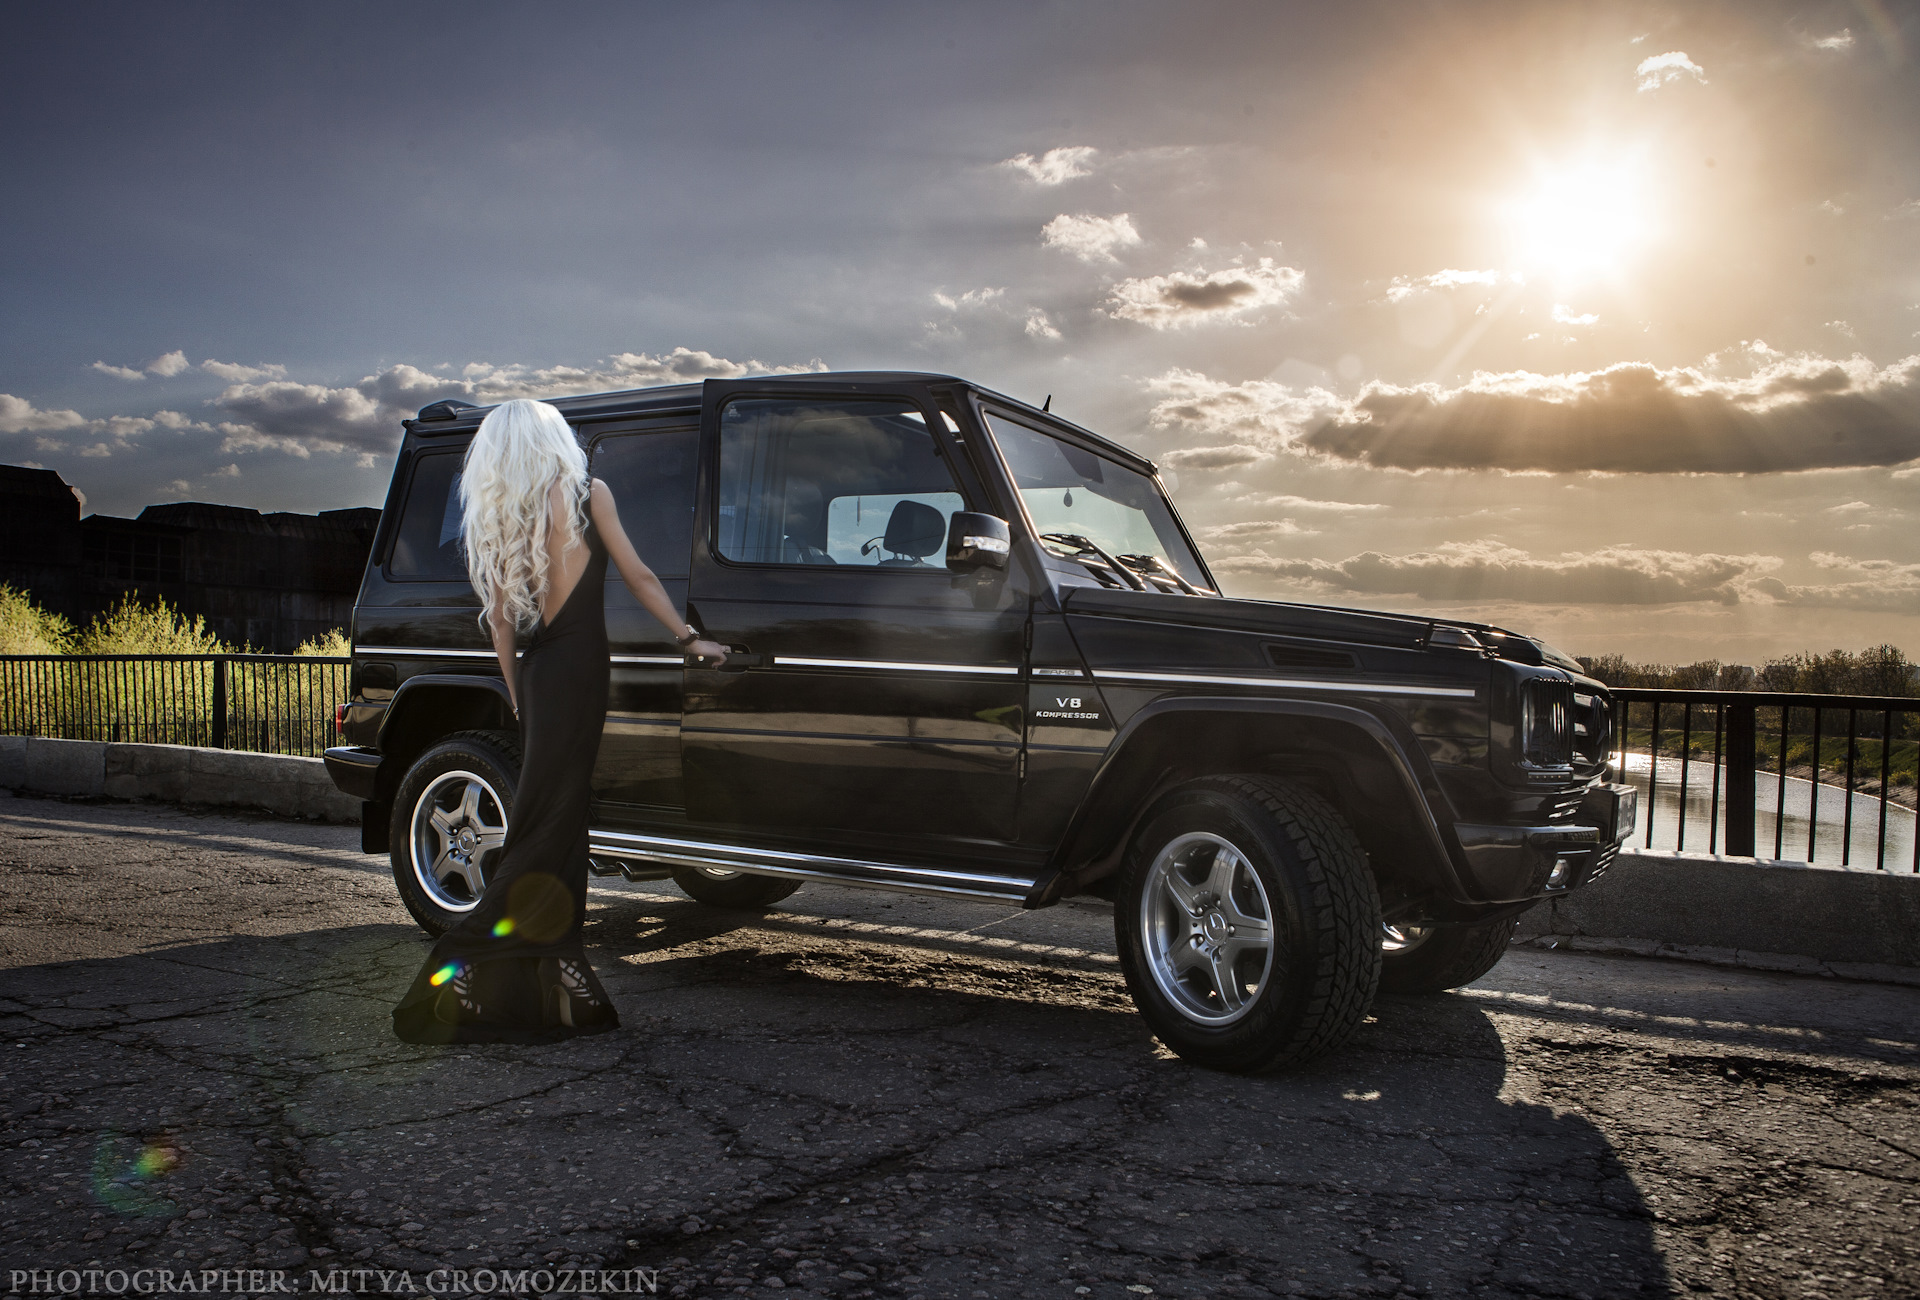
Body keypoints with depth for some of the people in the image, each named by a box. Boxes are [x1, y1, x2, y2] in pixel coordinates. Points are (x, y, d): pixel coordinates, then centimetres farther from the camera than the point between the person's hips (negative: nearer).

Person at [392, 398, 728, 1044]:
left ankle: (559, 989, 14)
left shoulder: (496, 519, 11)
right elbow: (637, 575, -1)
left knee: (552, 826, 10)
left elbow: (500, 624, 12)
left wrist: (520, 702, 19)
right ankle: (463, 967, -1)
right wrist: (689, 638, 7)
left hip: (536, 674, 6)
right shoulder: (586, 494, -2)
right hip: (576, 670, -6)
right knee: (549, 828, -2)